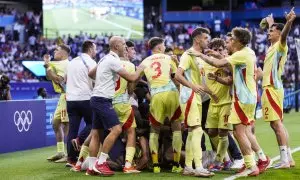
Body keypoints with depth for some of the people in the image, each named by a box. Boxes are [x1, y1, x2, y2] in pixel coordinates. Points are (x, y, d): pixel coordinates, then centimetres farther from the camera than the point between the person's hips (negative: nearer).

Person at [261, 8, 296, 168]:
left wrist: (289, 22, -51)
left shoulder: (280, 46, -8)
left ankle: (284, 160, -15)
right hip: (269, 88, 10)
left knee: (276, 123, -13)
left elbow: (284, 34, -31)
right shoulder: (273, 47, 18)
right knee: (277, 124, 10)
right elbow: (272, 34, 42)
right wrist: (270, 23, 58)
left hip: (272, 89, -10)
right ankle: (288, 158, 12)